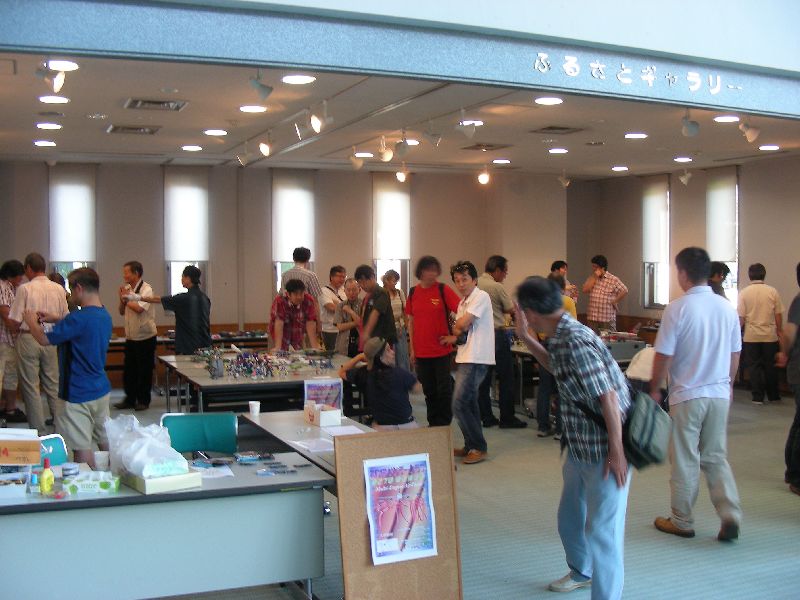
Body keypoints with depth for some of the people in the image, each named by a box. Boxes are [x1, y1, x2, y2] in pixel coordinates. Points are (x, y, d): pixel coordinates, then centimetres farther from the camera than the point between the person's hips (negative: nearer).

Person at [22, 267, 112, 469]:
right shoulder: (105, 315, 5)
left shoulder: (79, 318, -22)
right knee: (105, 441, 18)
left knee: (82, 448, 0)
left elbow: (44, 339, -14)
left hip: (78, 394, -8)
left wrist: (31, 321, 4)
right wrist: (57, 319, 18)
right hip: (101, 390, 8)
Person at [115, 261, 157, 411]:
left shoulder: (146, 289, -13)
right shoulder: (128, 288, 8)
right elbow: (122, 312, 15)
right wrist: (122, 298, -3)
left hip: (145, 337, -7)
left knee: (144, 371, 3)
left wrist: (126, 298, -11)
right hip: (130, 337, 7)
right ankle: (129, 399, 23)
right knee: (129, 370, 12)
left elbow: (139, 308, -27)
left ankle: (143, 400, 14)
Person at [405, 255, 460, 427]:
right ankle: (433, 424, 25)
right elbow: (411, 321, 11)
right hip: (422, 351, 4)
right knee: (429, 391, 13)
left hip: (442, 350, -4)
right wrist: (412, 349, 10)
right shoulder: (413, 292, 5)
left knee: (444, 389, 2)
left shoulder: (444, 290, -6)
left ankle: (444, 425, 14)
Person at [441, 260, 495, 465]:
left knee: (459, 403, -11)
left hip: (476, 359, -10)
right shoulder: (463, 302, 18)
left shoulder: (481, 297, -10)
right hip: (466, 358, 10)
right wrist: (453, 338, -1)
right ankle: (472, 446, 24)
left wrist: (455, 331, 2)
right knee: (469, 402, 15)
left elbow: (462, 323, -19)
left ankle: (479, 447, -2)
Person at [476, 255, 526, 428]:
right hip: (496, 334, -7)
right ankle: (507, 418, 5)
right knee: (505, 377, 2)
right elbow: (511, 310, -1)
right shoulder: (497, 287, -13)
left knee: (483, 378, 9)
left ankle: (486, 417, 13)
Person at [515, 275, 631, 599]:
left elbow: (609, 397, -25)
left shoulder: (576, 341, -25)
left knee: (601, 530, -4)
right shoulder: (562, 336, 4)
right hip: (579, 448, 11)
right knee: (569, 518, 25)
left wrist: (616, 452, -21)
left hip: (603, 453, -11)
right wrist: (525, 337, 15)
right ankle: (581, 572, 48)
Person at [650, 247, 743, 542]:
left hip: (687, 396, -5)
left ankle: (682, 522, 19)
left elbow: (664, 355, -12)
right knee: (716, 457, 16)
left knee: (685, 462, 7)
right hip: (720, 395, 5)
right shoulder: (727, 308, 2)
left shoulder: (678, 308, -15)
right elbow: (735, 353, 10)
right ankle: (730, 515, 4)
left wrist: (655, 388, 2)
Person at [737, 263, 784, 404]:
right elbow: (778, 315, -1)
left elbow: (741, 317, -6)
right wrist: (779, 331, 12)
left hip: (751, 336, -1)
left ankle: (758, 397, 6)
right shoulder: (772, 291, -4)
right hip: (770, 335, 1)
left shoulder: (744, 293, -6)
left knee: (754, 366, 7)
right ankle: (773, 396, 21)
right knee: (770, 366, 12)